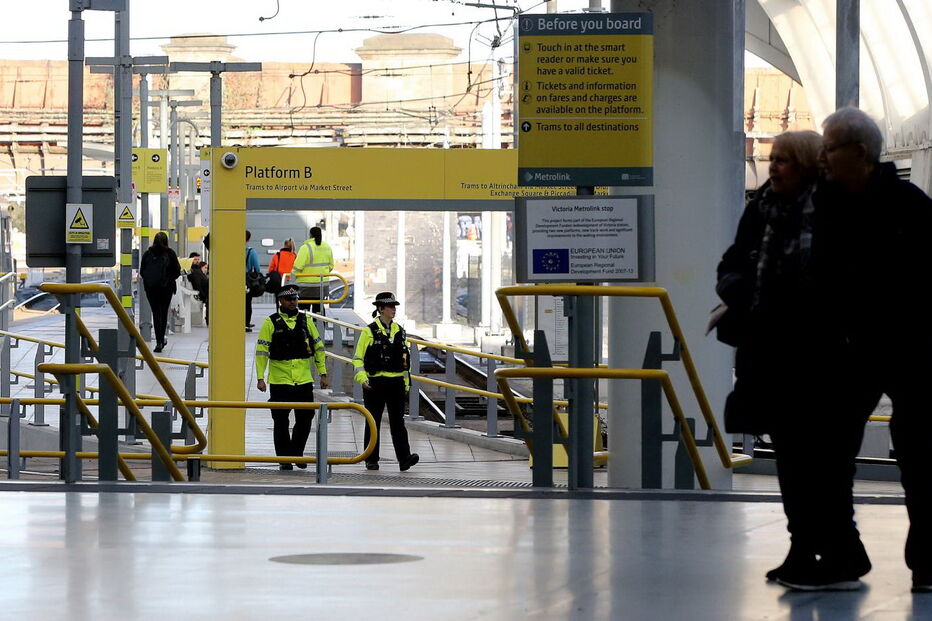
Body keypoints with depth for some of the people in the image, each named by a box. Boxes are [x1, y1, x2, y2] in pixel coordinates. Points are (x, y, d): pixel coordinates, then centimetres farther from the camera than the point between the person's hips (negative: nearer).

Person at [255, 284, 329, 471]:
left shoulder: (305, 321, 8)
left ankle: (297, 453, 23)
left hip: (304, 380, 3)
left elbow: (318, 347, 13)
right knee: (281, 422, 2)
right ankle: (284, 458, 11)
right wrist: (260, 377, -8)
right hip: (280, 381, -3)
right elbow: (261, 351, -2)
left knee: (305, 419, 5)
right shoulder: (271, 322, -1)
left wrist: (322, 373, 8)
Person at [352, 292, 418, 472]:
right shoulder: (369, 331, -3)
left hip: (396, 382, 3)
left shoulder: (399, 331, 12)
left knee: (398, 421, -5)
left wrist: (406, 381, 16)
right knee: (373, 422, 5)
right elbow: (358, 358, -3)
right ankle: (371, 460, 13)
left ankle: (404, 457, -14)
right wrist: (362, 378, -15)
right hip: (375, 382, -3)